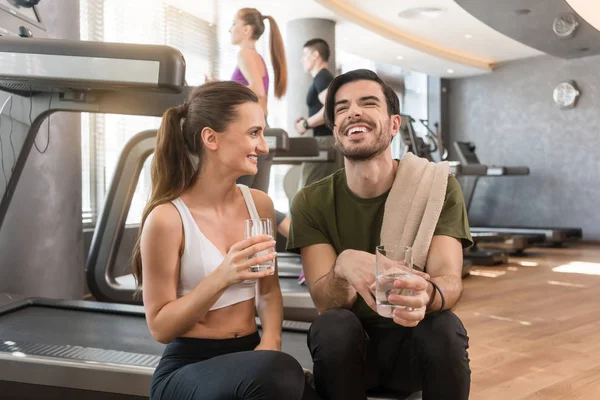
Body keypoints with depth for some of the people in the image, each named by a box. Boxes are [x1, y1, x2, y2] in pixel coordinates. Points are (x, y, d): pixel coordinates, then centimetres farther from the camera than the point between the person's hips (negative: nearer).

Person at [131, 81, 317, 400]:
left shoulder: (260, 204, 2)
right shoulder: (167, 218, -14)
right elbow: (160, 328, -11)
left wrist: (271, 339, -8)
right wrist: (220, 279, -25)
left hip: (249, 356, 5)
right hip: (188, 366, -5)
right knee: (276, 371, -33)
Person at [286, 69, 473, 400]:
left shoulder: (438, 187, -9)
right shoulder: (311, 202, -7)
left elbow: (450, 280, -21)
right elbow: (325, 302, -16)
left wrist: (426, 295, -46)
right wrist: (343, 266, -41)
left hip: (416, 345, 0)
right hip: (346, 348, 1)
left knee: (445, 327, -32)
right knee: (334, 324, -32)